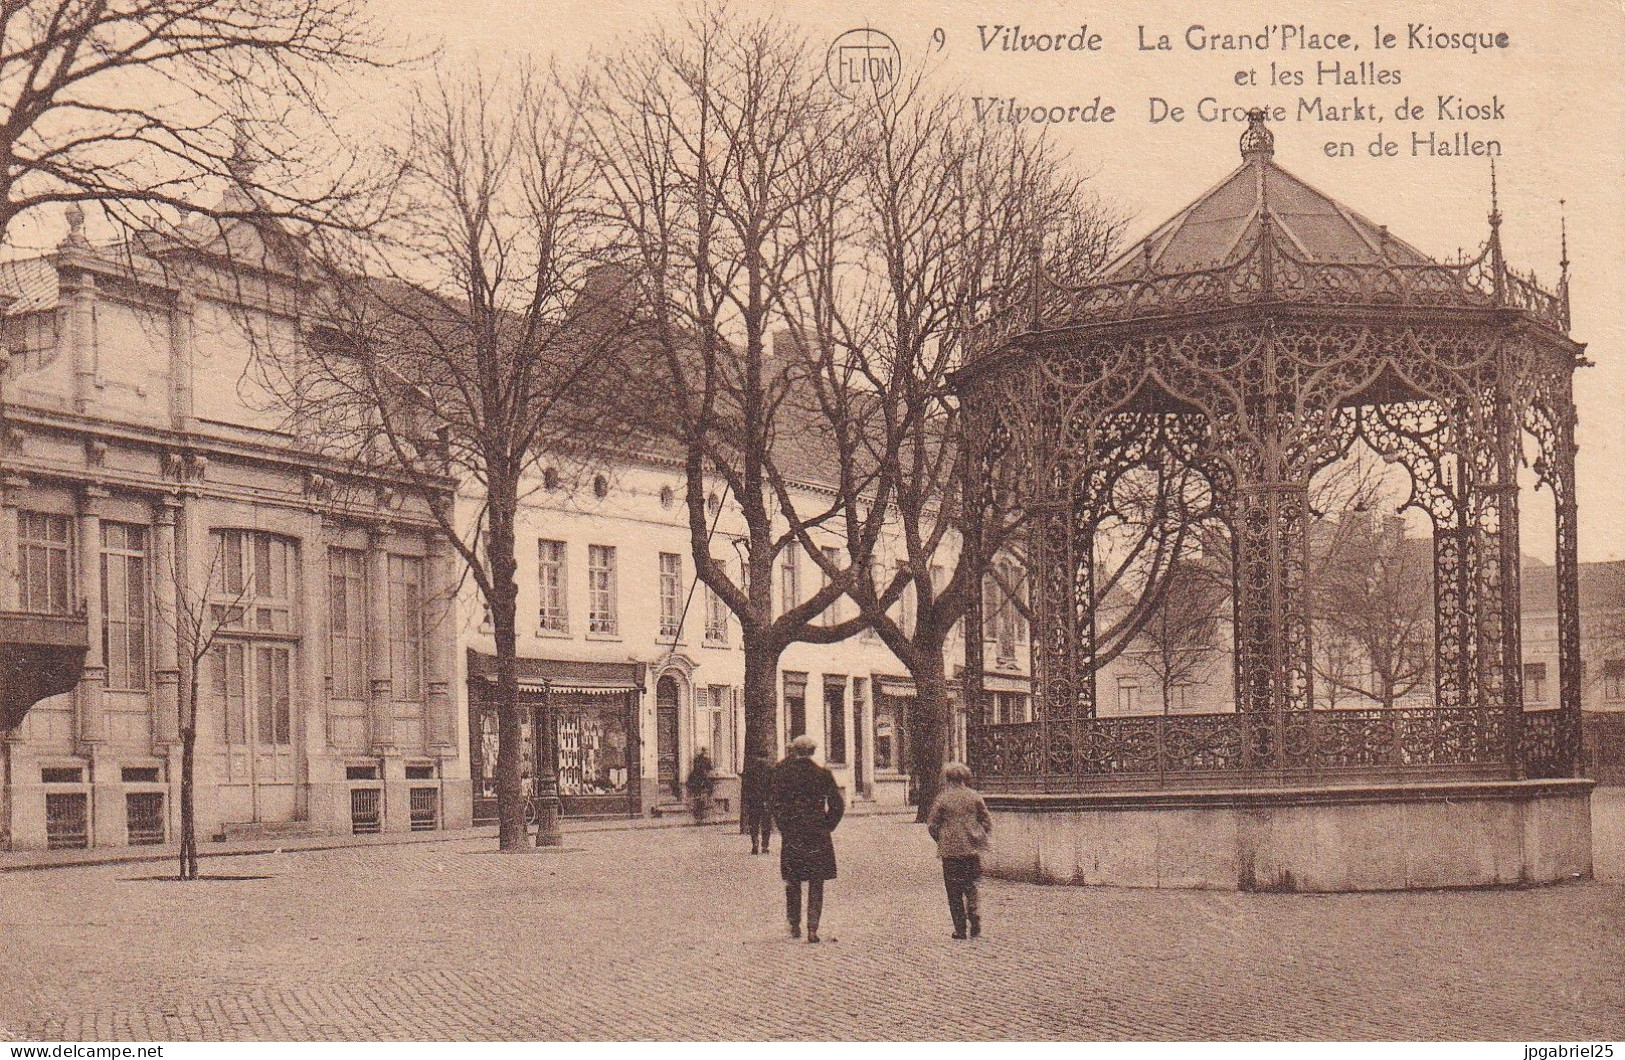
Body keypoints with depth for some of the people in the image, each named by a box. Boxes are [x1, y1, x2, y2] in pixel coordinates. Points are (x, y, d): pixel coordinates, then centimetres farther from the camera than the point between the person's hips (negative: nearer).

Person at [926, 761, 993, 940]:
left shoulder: (942, 799, -6)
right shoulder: (975, 797, 1)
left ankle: (960, 929, 4)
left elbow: (932, 825, -4)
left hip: (950, 850, -2)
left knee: (954, 891, 6)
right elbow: (987, 823, 2)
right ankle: (975, 919, -3)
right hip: (972, 849, 2)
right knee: (970, 886, 17)